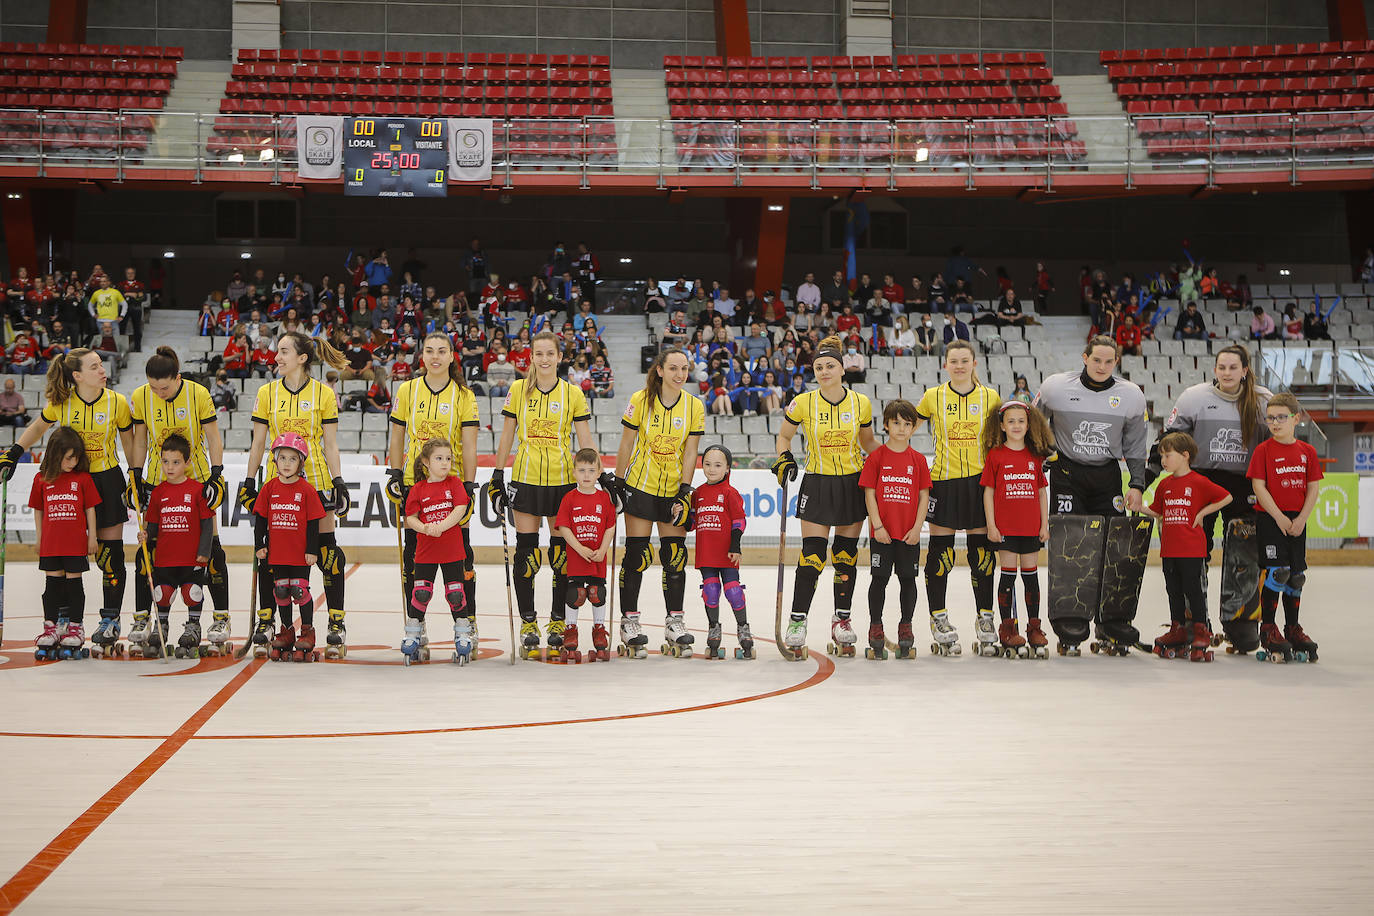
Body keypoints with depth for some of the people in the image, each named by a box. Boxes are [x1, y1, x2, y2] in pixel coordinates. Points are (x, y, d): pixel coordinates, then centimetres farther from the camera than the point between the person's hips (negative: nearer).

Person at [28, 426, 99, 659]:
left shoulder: (83, 478, -1)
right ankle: (51, 627, 16)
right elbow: (38, 511, 11)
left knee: (74, 583, 3)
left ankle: (75, 628, 10)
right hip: (51, 544, 2)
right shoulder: (42, 479, 3)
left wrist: (92, 538, 1)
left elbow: (90, 509, 3)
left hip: (76, 544, -2)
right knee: (53, 584, 8)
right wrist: (39, 539, 10)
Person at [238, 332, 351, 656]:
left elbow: (330, 444, 2)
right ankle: (265, 620, 13)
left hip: (315, 479, -2)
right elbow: (258, 443, 9)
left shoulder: (323, 393, 0)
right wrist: (249, 481, 4)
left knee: (326, 549, -2)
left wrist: (338, 482, -4)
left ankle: (336, 621, 6)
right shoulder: (267, 393, 5)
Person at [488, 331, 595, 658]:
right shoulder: (518, 389, 3)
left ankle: (558, 620, 16)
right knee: (526, 551, 0)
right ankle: (527, 623, 10)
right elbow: (507, 437, 7)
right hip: (525, 480, 0)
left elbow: (586, 442, 2)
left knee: (562, 551, 3)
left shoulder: (573, 394, 2)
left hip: (563, 481, 0)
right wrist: (497, 476, 4)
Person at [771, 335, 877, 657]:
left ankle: (842, 620, 19)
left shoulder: (861, 403, -2)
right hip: (817, 483, -2)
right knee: (812, 554, -9)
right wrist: (783, 460, -7)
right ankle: (797, 622, -2)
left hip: (853, 484, 2)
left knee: (846, 554, 7)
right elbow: (784, 436, 9)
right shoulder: (803, 404, -6)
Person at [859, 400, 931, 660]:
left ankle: (905, 628, 17)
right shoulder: (876, 457, -2)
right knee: (879, 578, 2)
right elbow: (870, 494, -2)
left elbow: (924, 496, 5)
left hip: (909, 533, 2)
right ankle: (875, 628, 11)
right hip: (882, 532, -2)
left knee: (908, 579, 6)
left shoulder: (918, 460, 3)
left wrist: (917, 528, -4)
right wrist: (877, 526, -9)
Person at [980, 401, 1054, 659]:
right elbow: (988, 491, -1)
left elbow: (1042, 492, 10)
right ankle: (1007, 628, 9)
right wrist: (991, 525, -6)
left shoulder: (1035, 456, 6)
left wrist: (1045, 524, 5)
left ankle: (1034, 628, 16)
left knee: (1031, 575, 8)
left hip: (1031, 528, 3)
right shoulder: (995, 455, -1)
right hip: (1005, 528, -2)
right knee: (1008, 575, 1)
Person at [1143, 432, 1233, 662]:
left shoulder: (1199, 482, -8)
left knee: (1193, 589, -3)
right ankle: (1177, 630, 22)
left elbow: (1226, 498, -6)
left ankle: (1201, 632, 6)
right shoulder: (1164, 485, 11)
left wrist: (1202, 513, -9)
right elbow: (1156, 511, 19)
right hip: (1169, 549, 6)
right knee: (1174, 591, 12)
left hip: (1192, 550, -6)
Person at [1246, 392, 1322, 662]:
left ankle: (1293, 629, 19)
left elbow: (1313, 488, 5)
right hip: (1269, 518, -4)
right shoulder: (1263, 450, -4)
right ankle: (1268, 629, -1)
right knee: (1277, 571, -12)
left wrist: (1301, 519, -6)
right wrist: (1279, 518, -13)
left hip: (1297, 521, 4)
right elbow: (1259, 487, -8)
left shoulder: (1307, 451, 6)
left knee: (1296, 574, 7)